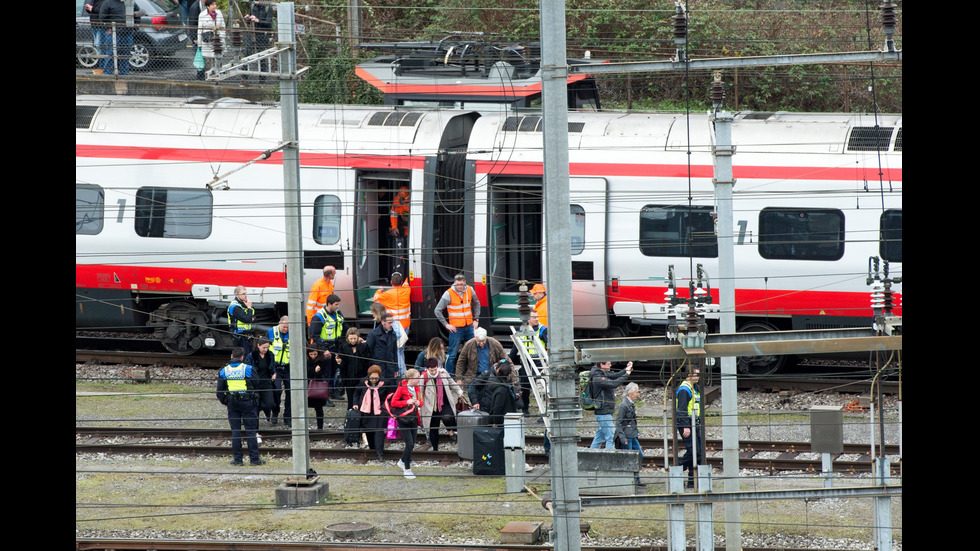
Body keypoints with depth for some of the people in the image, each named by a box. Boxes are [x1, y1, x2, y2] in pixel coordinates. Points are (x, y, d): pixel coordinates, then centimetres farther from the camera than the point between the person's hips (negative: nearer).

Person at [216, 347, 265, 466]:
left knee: (235, 431, 7)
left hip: (232, 404, 2)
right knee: (250, 431, 2)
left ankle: (237, 459, 7)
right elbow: (256, 385, 0)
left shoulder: (224, 371, 2)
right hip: (247, 402, -2)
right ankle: (254, 458, 2)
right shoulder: (248, 369, -6)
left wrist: (224, 402, 18)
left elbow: (220, 391, 4)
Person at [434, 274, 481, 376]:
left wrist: (476, 320, 12)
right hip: (456, 328, -4)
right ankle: (449, 376, 4)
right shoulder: (449, 294, -12)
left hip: (469, 326, 4)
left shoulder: (469, 290, 1)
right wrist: (446, 324, -10)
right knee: (452, 354, -4)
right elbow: (438, 310, -7)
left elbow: (476, 304, 19)